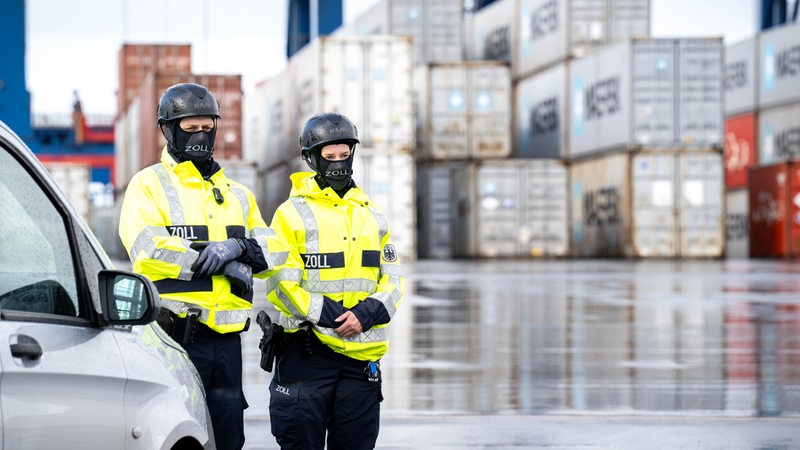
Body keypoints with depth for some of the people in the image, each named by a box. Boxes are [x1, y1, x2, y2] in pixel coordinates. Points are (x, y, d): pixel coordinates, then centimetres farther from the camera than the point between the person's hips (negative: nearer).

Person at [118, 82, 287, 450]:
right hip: (174, 335, -5)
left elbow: (273, 252, 12)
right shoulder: (149, 185, 1)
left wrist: (237, 246, -11)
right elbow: (148, 251, -15)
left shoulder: (236, 194, 19)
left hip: (227, 337, 6)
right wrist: (225, 265, -13)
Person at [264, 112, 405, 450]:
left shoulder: (372, 216, 14)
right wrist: (330, 316, -17)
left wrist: (367, 313, -9)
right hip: (307, 350, -4)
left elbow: (393, 279, 10)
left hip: (362, 356, 5)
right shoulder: (292, 214, -2)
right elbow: (281, 286, -9)